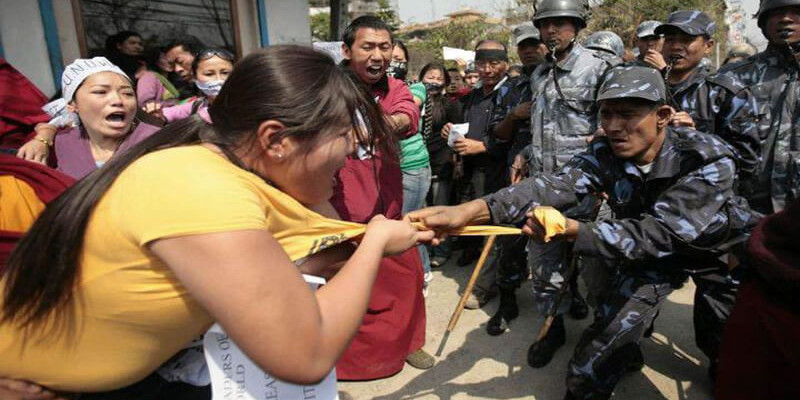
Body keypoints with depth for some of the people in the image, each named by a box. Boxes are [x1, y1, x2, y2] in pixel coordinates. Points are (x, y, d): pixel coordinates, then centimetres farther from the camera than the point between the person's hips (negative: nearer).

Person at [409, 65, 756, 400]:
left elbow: (659, 234, -38)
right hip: (650, 250, 1)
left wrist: (571, 230, -54)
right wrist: (472, 210, -56)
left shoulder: (709, 160, -30)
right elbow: (557, 185, -39)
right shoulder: (605, 153, -20)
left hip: (723, 245, -1)